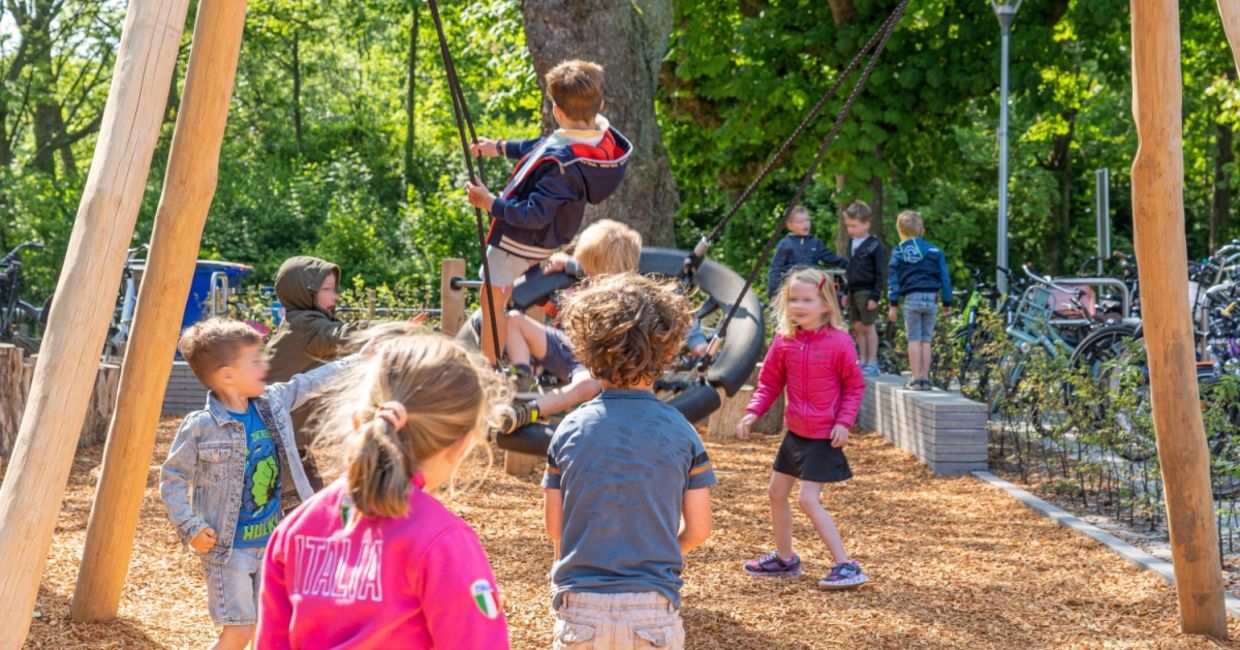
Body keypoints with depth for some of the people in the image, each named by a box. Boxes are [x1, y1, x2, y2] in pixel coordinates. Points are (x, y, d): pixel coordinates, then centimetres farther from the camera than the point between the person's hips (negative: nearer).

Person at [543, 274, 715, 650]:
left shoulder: (571, 430, -3)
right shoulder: (680, 433, -5)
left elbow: (554, 527, 3)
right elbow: (698, 529, 0)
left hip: (581, 607, 1)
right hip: (652, 606, -1)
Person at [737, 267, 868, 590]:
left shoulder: (839, 343, -16)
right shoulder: (784, 342, -2)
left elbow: (854, 386, -7)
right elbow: (770, 382, 7)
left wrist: (844, 421, -17)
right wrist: (754, 411, -6)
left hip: (825, 436, -7)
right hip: (795, 432, 7)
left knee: (808, 500, -14)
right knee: (777, 492, 16)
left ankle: (846, 566, -7)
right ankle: (784, 558, 35)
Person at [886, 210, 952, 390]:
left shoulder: (899, 252, 3)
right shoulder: (935, 251, 9)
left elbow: (893, 279, 0)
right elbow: (944, 278, 9)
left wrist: (893, 304, 1)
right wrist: (947, 302, 14)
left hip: (912, 298, -2)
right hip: (931, 298, 2)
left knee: (914, 339, 2)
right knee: (926, 340, 8)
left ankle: (916, 379, -2)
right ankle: (925, 379, 8)